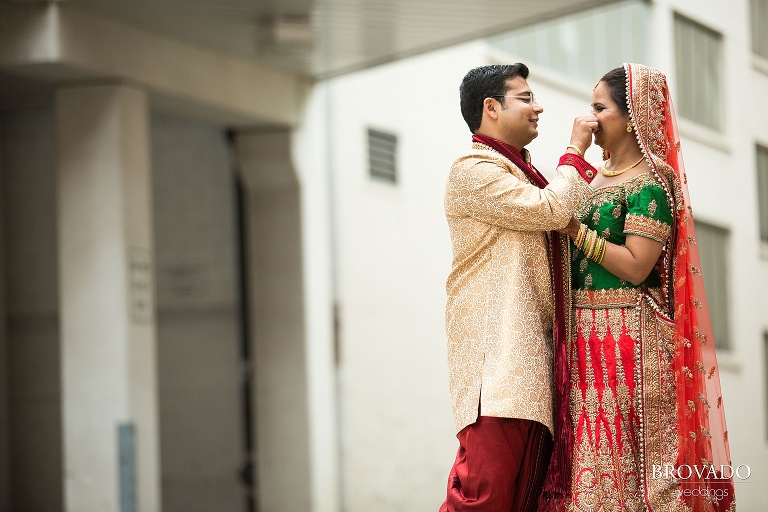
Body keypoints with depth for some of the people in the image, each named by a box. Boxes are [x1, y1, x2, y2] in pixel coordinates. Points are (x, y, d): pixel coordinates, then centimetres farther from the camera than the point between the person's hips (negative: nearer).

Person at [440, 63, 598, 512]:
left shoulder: (526, 175, 25)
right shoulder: (472, 171, -5)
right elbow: (552, 210, -14)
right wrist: (576, 151, -1)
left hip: (533, 350, 9)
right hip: (498, 351, -9)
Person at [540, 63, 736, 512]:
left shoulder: (650, 182, -8)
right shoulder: (601, 177, 17)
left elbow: (636, 267, -16)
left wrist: (572, 228, -13)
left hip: (627, 335, -8)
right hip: (585, 335, 8)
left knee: (622, 450, -8)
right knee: (591, 447, 4)